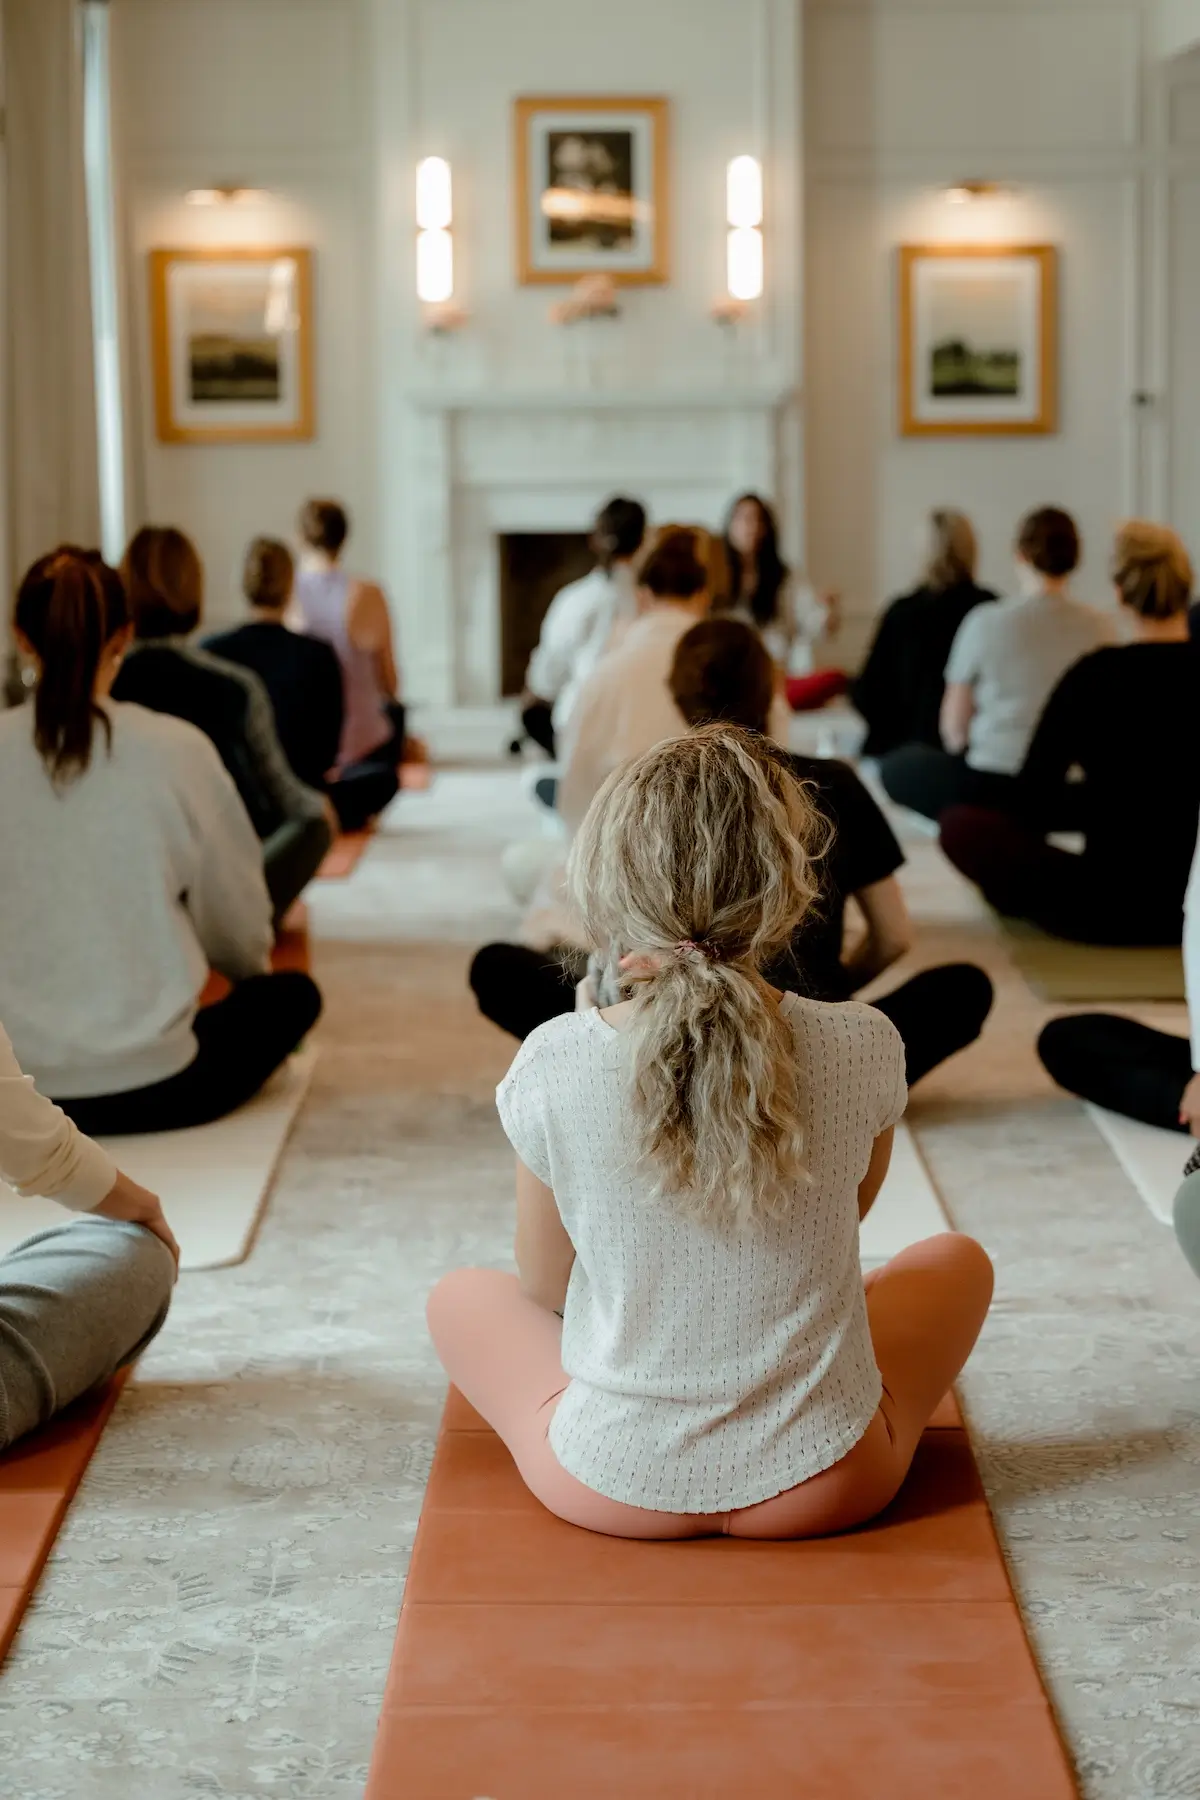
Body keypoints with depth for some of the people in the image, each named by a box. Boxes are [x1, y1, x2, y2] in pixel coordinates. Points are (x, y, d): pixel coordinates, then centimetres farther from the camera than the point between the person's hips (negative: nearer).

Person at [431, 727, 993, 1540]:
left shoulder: (553, 1064, -18)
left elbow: (545, 1287, -1)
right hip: (823, 1486, 1)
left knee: (459, 1295, 29)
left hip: (611, 1485, 0)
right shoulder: (863, 1047, -16)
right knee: (958, 1259, 28)